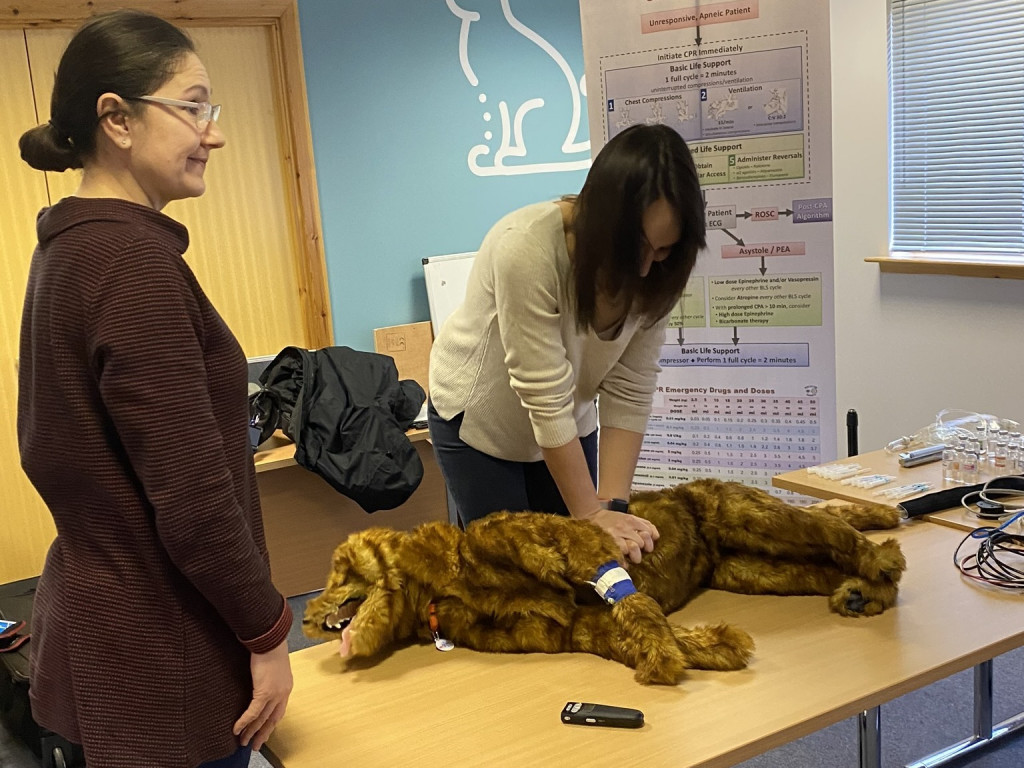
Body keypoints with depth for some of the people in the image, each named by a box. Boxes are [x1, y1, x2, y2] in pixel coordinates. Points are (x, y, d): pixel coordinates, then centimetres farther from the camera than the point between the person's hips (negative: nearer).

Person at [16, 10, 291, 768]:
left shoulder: (70, 247, 6)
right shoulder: (132, 257, -23)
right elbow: (191, 493, -25)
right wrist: (267, 633, -13)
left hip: (97, 614, 9)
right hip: (161, 655, -9)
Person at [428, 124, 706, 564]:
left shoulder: (654, 272, -19)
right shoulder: (527, 247, -35)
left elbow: (628, 394, -18)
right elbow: (545, 397, -33)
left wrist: (613, 505, -24)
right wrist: (591, 514, -28)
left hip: (569, 422, 4)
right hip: (479, 417, -4)